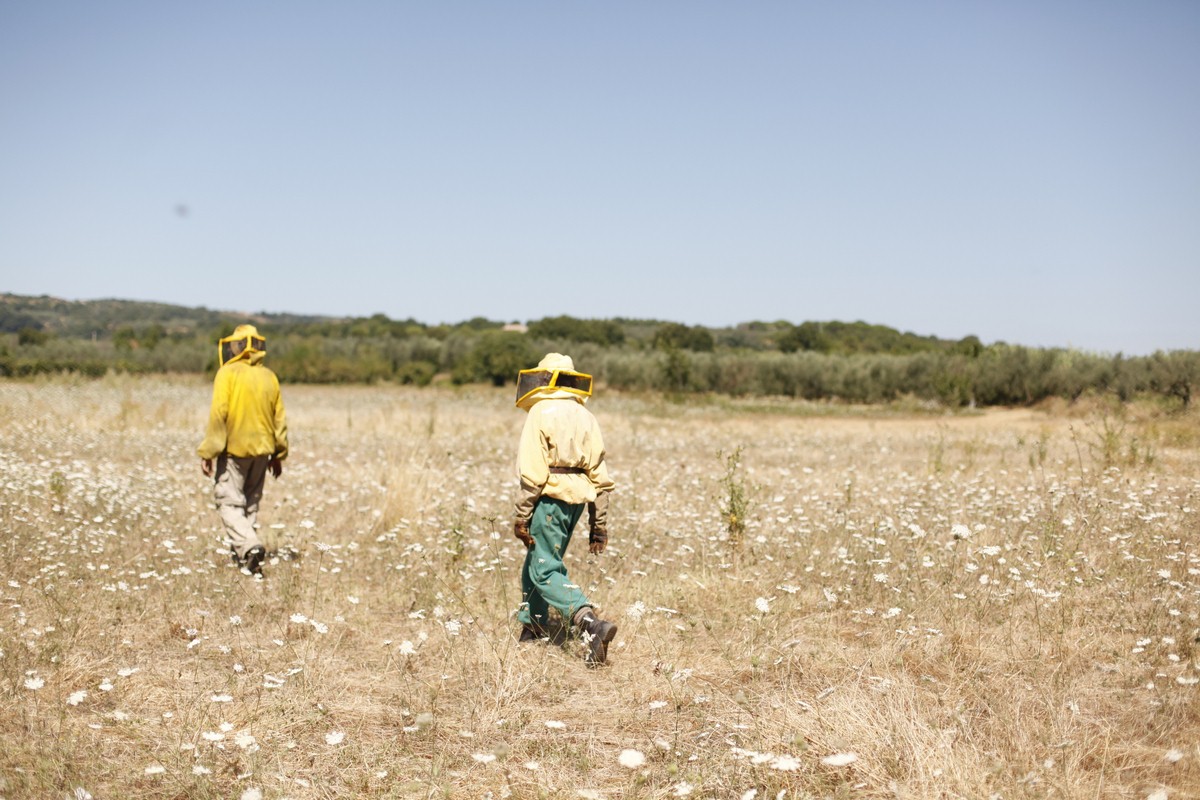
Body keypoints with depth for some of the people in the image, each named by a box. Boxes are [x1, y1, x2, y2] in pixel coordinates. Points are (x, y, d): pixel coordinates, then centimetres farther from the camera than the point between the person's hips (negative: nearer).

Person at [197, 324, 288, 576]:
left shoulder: (228, 374, -10)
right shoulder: (269, 377, 5)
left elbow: (218, 414, -17)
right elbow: (280, 418, 8)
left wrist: (208, 452, -12)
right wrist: (278, 454, 18)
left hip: (233, 450, -5)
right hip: (261, 450, 5)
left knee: (229, 501, -1)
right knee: (251, 502, 16)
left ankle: (249, 547, -19)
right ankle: (243, 551, 22)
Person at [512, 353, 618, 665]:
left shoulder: (541, 413, -8)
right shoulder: (586, 417, 12)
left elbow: (532, 473, -15)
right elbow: (599, 475, 11)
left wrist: (521, 516, -10)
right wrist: (599, 524, 15)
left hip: (550, 496, -8)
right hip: (577, 499, 8)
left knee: (545, 571, -7)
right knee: (535, 563, 21)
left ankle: (590, 624, -25)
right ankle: (531, 630, 28)